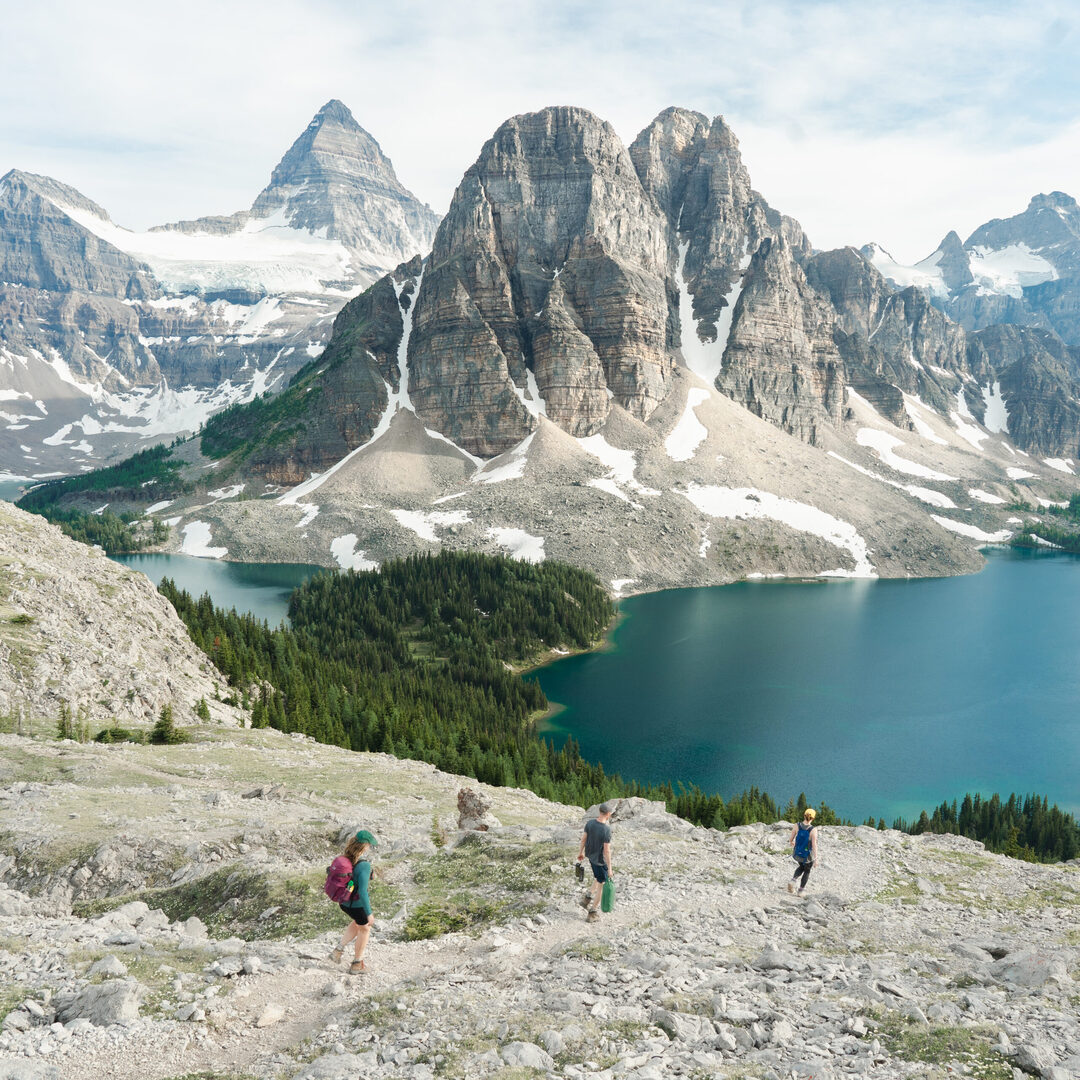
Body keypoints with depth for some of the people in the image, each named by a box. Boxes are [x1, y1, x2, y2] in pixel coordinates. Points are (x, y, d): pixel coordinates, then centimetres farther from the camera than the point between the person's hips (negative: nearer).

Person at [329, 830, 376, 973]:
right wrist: (369, 914, -22)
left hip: (343, 902, 7)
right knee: (364, 929, 20)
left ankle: (339, 950, 28)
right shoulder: (364, 865, -29)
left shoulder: (345, 858, -6)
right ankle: (356, 964, 30)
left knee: (357, 922, 33)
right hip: (357, 905, -7)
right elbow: (363, 892, -30)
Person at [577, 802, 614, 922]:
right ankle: (593, 912, 18)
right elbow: (607, 850, -23)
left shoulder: (589, 823, -8)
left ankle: (588, 897, 25)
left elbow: (583, 839, 4)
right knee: (601, 885, 10)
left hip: (590, 856, 7)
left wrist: (580, 852, 21)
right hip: (600, 860, -7)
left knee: (599, 878, 30)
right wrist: (609, 868, -15)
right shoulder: (606, 829, -26)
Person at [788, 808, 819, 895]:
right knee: (807, 870, 27)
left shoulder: (797, 826, -14)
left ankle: (793, 880, 11)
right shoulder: (813, 829, -23)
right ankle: (801, 889, 34)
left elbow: (790, 839, -5)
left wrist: (792, 843, 18)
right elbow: (814, 845, -23)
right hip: (808, 856, -3)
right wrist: (816, 858, -14)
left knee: (801, 867, 33)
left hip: (797, 854, 3)